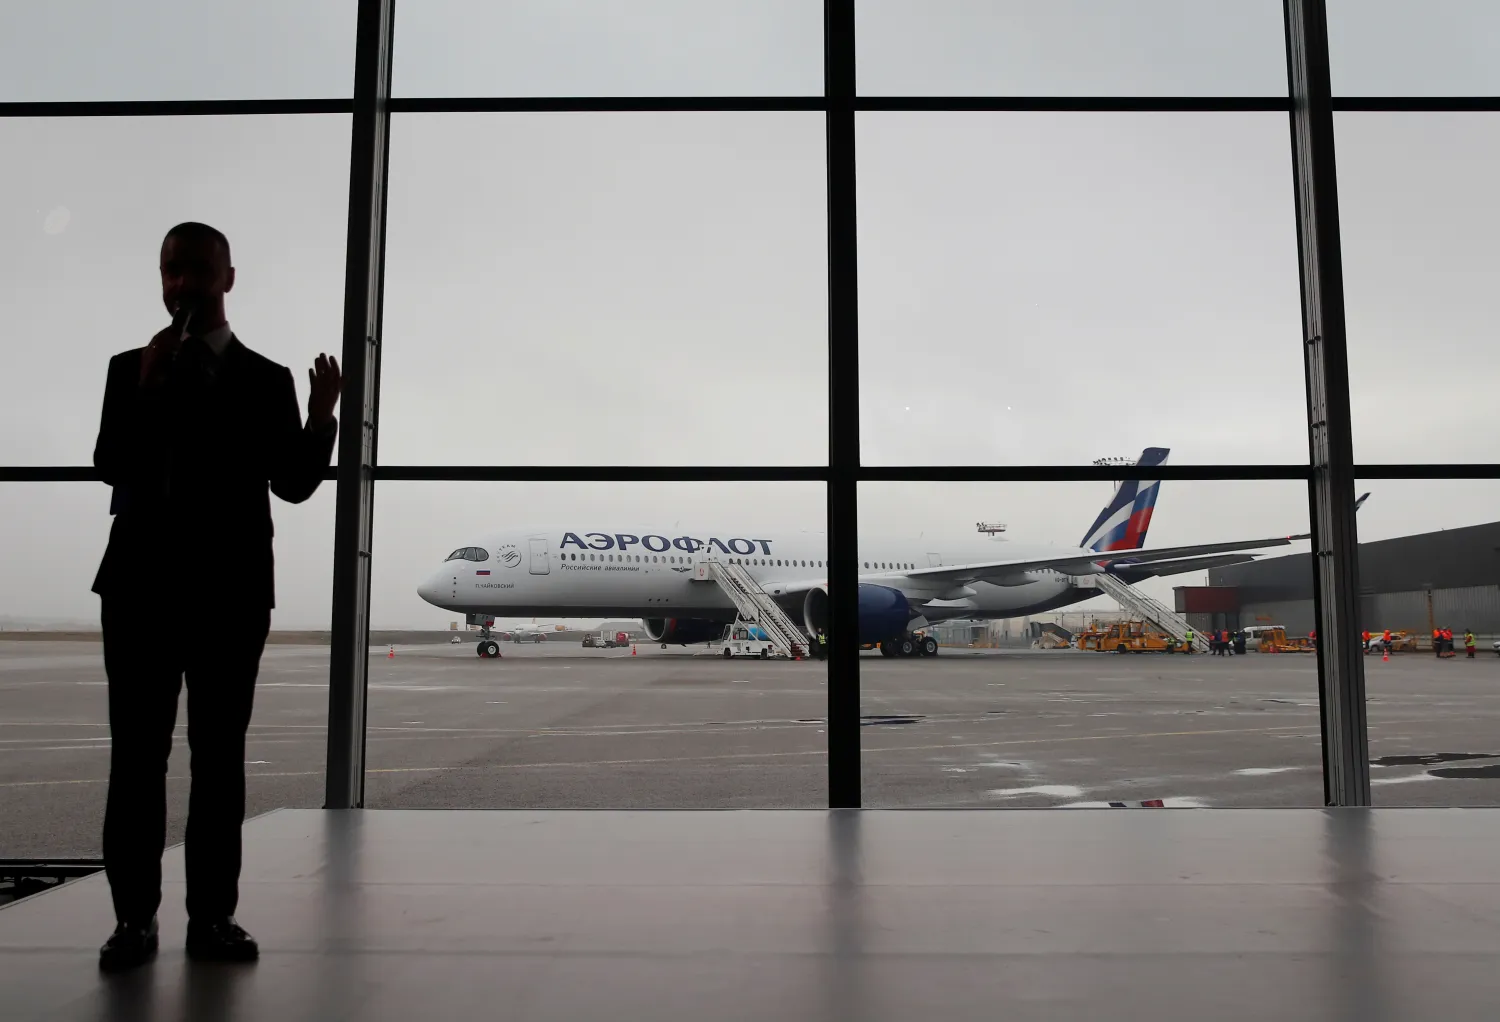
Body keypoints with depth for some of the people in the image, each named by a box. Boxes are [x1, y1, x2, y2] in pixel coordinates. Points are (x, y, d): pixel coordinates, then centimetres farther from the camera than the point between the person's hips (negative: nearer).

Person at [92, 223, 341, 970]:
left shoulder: (266, 380, 7)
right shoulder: (130, 369, 8)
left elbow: (293, 484, 1)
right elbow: (112, 467, -4)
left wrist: (322, 416, -14)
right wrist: (147, 390, -15)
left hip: (230, 588, 0)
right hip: (142, 584, 1)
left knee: (220, 755, 3)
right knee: (137, 752, 2)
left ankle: (212, 915, 9)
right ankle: (134, 916, 9)